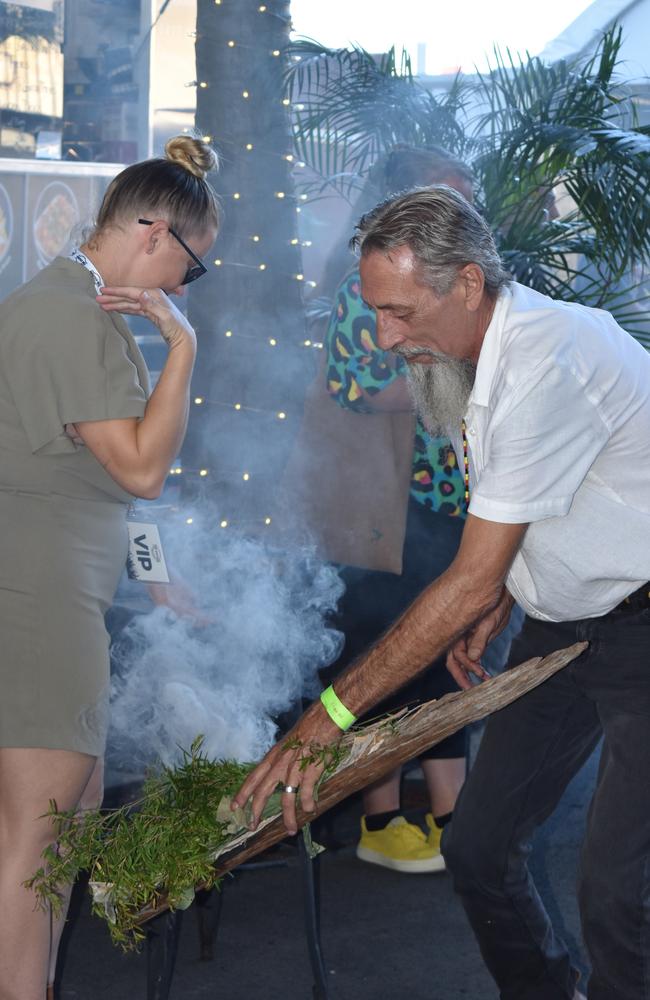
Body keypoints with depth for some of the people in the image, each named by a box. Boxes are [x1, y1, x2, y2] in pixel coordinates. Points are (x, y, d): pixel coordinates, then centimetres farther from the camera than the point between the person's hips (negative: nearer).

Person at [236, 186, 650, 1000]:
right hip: (563, 622, 9)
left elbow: (472, 580, -26)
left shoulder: (548, 361, -28)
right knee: (477, 847, 6)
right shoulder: (473, 352, 1)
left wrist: (333, 712, -22)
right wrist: (498, 599, 4)